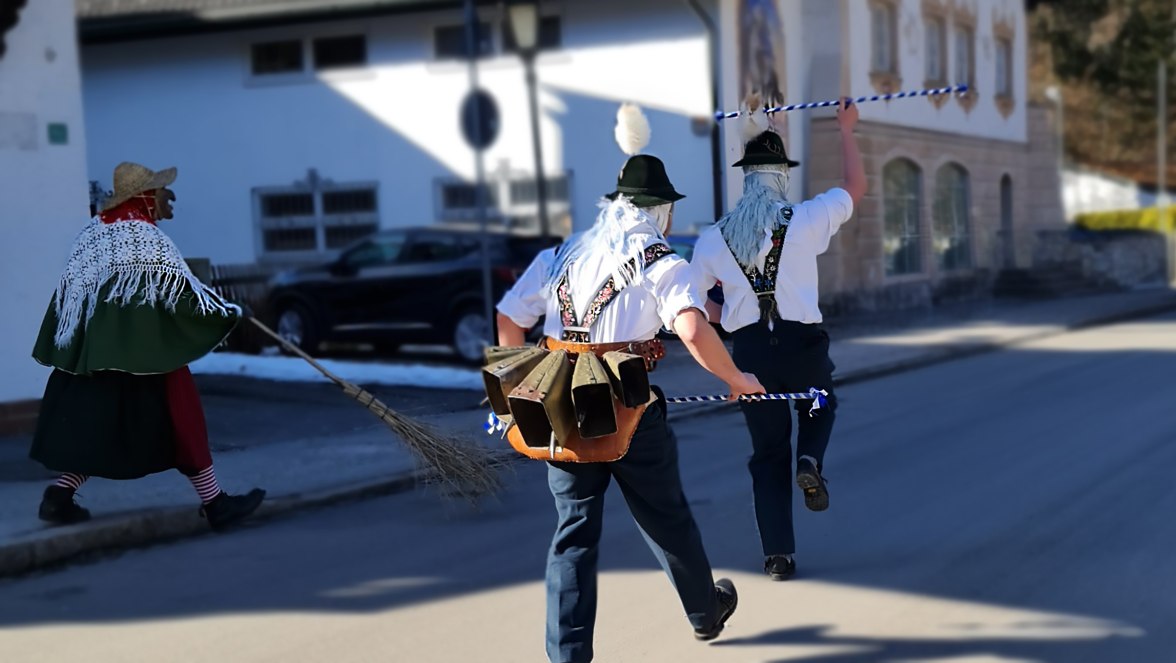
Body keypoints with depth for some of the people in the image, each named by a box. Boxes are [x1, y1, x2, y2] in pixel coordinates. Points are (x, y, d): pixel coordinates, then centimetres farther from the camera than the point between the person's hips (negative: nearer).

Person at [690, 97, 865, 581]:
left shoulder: (715, 237, 2)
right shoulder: (805, 219, -3)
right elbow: (857, 186, 12)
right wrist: (846, 131, 22)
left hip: (750, 349, 2)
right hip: (802, 341, -1)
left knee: (768, 451, 11)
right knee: (819, 408, 29)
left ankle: (778, 555, 6)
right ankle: (811, 461, -4)